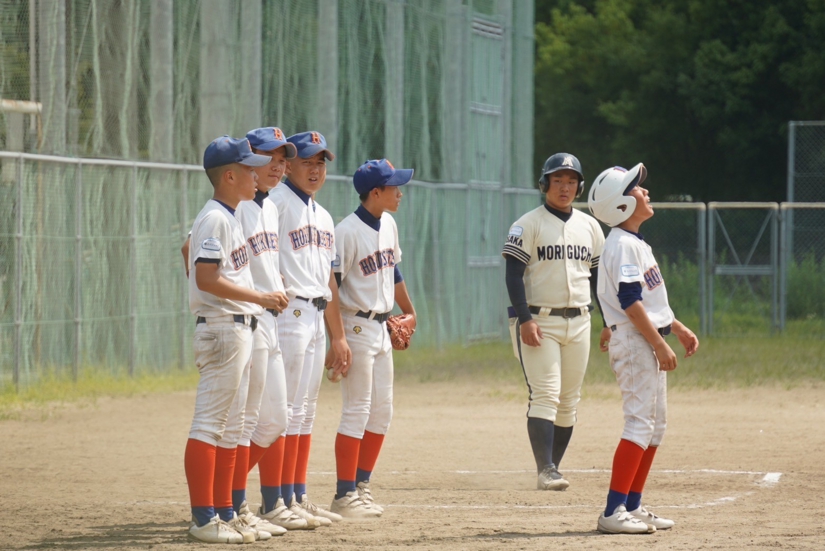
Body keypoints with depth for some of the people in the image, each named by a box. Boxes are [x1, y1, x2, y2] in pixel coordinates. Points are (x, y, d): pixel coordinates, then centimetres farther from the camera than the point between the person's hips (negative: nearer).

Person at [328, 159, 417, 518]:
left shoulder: (388, 225, 8)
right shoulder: (347, 232, -17)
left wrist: (408, 312, 29)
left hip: (381, 327, 8)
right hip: (357, 326, -8)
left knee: (381, 412, 10)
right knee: (357, 411, -7)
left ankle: (361, 486, 19)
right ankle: (345, 496, -2)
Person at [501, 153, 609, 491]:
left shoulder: (589, 226, 13)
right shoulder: (528, 225, -3)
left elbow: (598, 276, 17)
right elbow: (513, 274, -9)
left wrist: (608, 322, 11)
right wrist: (524, 319, -19)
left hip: (578, 322, 5)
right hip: (539, 321, -5)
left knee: (569, 400, 5)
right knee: (545, 395, -14)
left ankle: (552, 469, 12)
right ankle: (545, 470, -19)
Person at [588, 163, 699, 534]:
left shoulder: (635, 242, 17)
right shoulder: (623, 245, -15)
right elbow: (631, 302, -21)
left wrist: (678, 329, 22)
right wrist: (660, 345, -21)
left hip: (650, 340, 11)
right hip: (635, 340, -11)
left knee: (656, 424, 12)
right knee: (641, 423, -14)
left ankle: (632, 506, 16)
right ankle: (614, 512, -16)